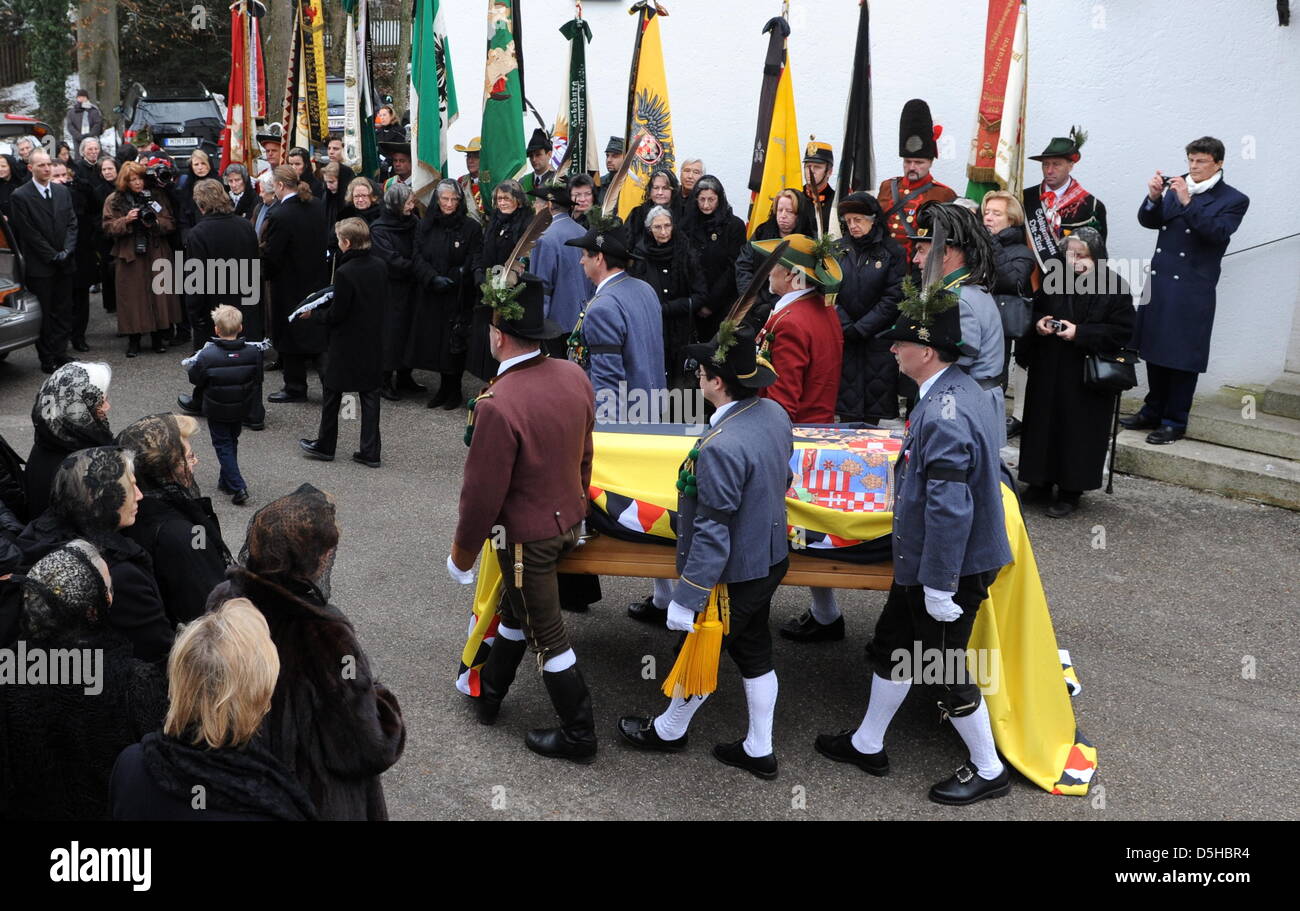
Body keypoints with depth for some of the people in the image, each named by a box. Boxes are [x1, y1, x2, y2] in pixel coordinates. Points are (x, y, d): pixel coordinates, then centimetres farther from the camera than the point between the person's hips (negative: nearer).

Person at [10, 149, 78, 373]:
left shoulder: (63, 191, 10)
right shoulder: (20, 196, -7)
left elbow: (72, 223, 8)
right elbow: (29, 232, -10)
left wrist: (66, 251, -6)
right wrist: (53, 256, -12)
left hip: (64, 263, 5)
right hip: (39, 266, -5)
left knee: (64, 312, 8)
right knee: (43, 315, 2)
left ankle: (59, 354, 16)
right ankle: (47, 359, 9)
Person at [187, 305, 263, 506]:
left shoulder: (207, 355, -23)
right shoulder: (253, 352, -15)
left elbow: (194, 377, -8)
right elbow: (258, 380, -4)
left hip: (217, 410, -3)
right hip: (241, 409, 3)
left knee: (223, 446, 8)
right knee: (232, 443, 22)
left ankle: (238, 487, -3)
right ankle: (226, 482, 35)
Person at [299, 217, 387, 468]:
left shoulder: (344, 273, -21)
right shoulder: (380, 266, -1)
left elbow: (336, 315, -17)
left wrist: (313, 314, -1)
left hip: (346, 343, -6)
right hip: (373, 342, 6)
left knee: (332, 392, 12)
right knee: (370, 394, 9)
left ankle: (325, 445, 24)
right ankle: (370, 452, 11)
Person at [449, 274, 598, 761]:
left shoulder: (498, 405, -31)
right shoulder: (574, 376, -8)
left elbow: (482, 494, -23)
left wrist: (462, 555, -7)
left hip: (527, 536, -8)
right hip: (570, 520, 8)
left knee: (545, 634, 10)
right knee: (515, 606, 27)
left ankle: (578, 735, 25)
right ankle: (488, 691, 47)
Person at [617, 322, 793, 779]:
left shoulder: (721, 448, -34)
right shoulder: (774, 413, -8)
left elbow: (712, 535, -29)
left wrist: (686, 599, -20)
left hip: (732, 577, -8)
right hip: (770, 560, 8)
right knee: (755, 652, 22)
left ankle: (669, 730, 43)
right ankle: (759, 749, 39)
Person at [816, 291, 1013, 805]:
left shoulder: (943, 416, -29)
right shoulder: (960, 387, 4)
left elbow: (949, 509, -30)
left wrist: (939, 585, -24)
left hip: (948, 570, -10)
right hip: (924, 561, 10)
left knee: (945, 667, 7)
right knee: (891, 646, 22)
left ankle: (988, 771, 27)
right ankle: (867, 745, 39)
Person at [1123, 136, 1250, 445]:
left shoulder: (1233, 200, -1)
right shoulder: (1175, 188, 11)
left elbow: (1219, 232, -16)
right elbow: (1148, 221, 5)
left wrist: (1187, 202, -23)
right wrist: (1154, 197, -14)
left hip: (1192, 291, -5)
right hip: (1159, 283, 5)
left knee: (1182, 358, -1)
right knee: (1155, 352, 12)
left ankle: (1174, 422, 8)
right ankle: (1153, 413, 24)